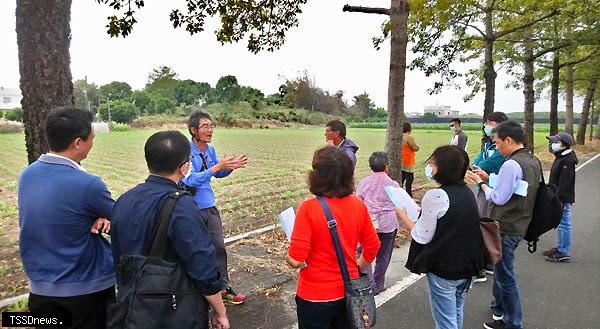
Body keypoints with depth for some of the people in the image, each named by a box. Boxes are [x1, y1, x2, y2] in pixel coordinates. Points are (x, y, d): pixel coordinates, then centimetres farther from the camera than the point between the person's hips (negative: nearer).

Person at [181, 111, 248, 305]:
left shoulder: (210, 150, 2)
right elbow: (190, 180, -28)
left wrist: (231, 167, -2)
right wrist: (217, 166, -30)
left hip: (210, 207, 6)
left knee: (219, 247, 12)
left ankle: (224, 289, 26)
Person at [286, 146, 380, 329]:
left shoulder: (309, 208, -23)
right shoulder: (358, 205, -9)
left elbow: (296, 260, -23)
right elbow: (372, 247, 2)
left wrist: (288, 257, -1)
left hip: (315, 296, -3)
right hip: (348, 293, 4)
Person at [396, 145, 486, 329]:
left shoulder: (436, 196, -22)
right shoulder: (467, 192, 3)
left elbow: (422, 237, -17)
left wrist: (403, 216, -4)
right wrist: (423, 210, 14)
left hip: (443, 268, -8)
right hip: (467, 265, 8)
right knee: (457, 314, 25)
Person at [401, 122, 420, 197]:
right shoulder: (409, 137, -17)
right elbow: (416, 148, -13)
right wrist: (416, 143, 6)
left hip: (401, 163, 8)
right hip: (408, 163, -8)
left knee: (401, 179, 13)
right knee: (409, 180, -2)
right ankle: (409, 197, 0)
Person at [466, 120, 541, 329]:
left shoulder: (511, 164, -23)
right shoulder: (534, 161, 7)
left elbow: (498, 198, -21)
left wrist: (481, 183, -8)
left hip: (505, 229, -10)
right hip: (519, 225, 10)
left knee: (505, 277, 5)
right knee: (501, 270, 24)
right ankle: (499, 310, 41)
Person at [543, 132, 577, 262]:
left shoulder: (567, 161, -19)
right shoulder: (560, 157, 12)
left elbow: (564, 183, -23)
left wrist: (560, 200, -23)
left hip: (563, 199, -10)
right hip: (558, 198, 10)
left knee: (564, 224, -2)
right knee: (561, 224, 17)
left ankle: (564, 253, 6)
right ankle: (560, 248, 28)